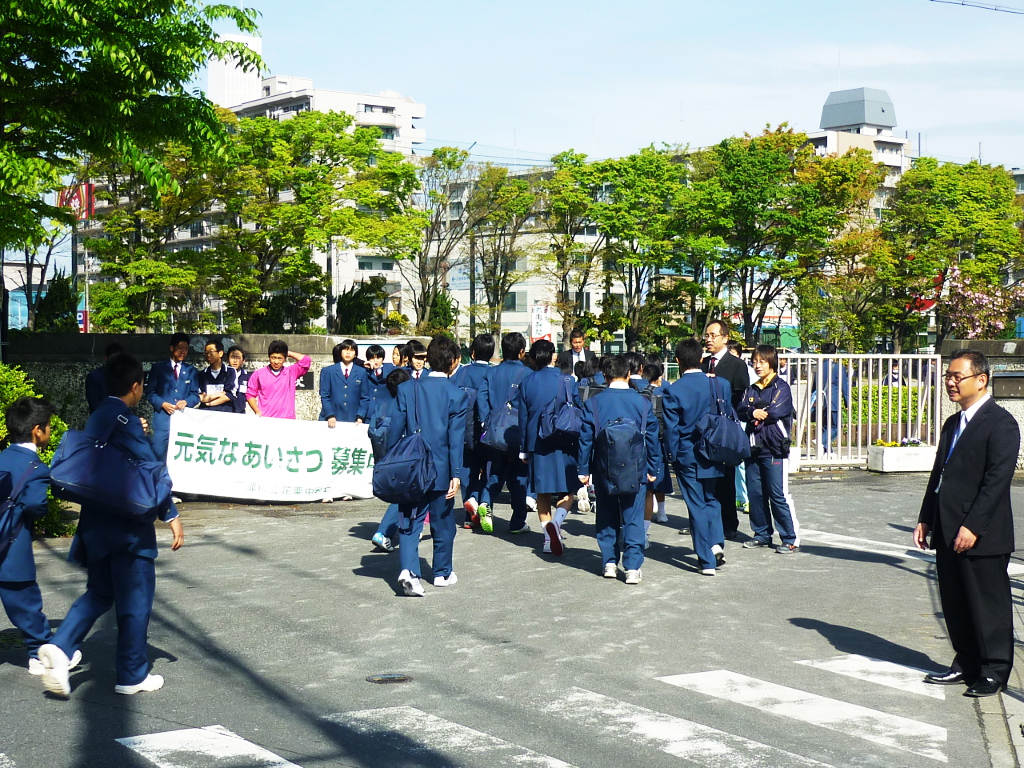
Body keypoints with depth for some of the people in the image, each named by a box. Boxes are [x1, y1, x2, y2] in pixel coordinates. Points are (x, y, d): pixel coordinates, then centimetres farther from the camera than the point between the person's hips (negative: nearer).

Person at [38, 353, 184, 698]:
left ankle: (60, 646, -2)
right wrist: (172, 516, -16)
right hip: (128, 526, -8)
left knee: (99, 592, 18)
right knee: (135, 601, 5)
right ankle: (132, 676, 14)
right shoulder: (126, 420, -15)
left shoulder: (97, 419, 9)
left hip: (96, 523, 8)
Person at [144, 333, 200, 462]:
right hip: (163, 418, -2)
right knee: (159, 455, -5)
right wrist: (163, 404, -13)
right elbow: (150, 393, 4)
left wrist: (186, 402, -13)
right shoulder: (158, 368, 7)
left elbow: (195, 395, 9)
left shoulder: (191, 371, 13)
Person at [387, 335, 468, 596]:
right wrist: (455, 474, -8)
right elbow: (456, 439, -9)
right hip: (441, 470, -1)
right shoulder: (457, 395, -7)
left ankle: (408, 570, -16)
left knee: (410, 522, 3)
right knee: (443, 523, 13)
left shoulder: (407, 389, -1)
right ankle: (442, 573, 24)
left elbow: (395, 429, -1)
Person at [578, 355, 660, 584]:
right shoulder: (643, 403, -3)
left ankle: (609, 562, 16)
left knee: (607, 516, 14)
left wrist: (583, 470, 7)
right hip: (635, 471, 0)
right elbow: (652, 438, 2)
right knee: (633, 518, 2)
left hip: (604, 470, 0)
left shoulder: (593, 403, -5)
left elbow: (585, 439, -1)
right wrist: (653, 469, 11)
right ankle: (633, 567, -4)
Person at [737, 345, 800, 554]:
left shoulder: (781, 387, -1)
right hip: (753, 448, 6)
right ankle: (762, 534, 20)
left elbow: (776, 411, -15)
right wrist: (753, 412, -16)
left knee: (779, 496, -7)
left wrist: (755, 413, -2)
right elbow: (740, 411, 3)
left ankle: (791, 539, -2)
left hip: (774, 449, -6)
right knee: (755, 494, 9)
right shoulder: (751, 389, 17)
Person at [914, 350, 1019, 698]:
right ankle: (965, 665, 25)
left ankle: (994, 672, 12)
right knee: (955, 604, 13)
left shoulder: (1001, 423, -11)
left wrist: (973, 526, -21)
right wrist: (925, 519, 12)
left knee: (989, 604, 2)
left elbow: (997, 480, -18)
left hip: (983, 536, -8)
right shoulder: (953, 424, 16)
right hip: (948, 535, 8)